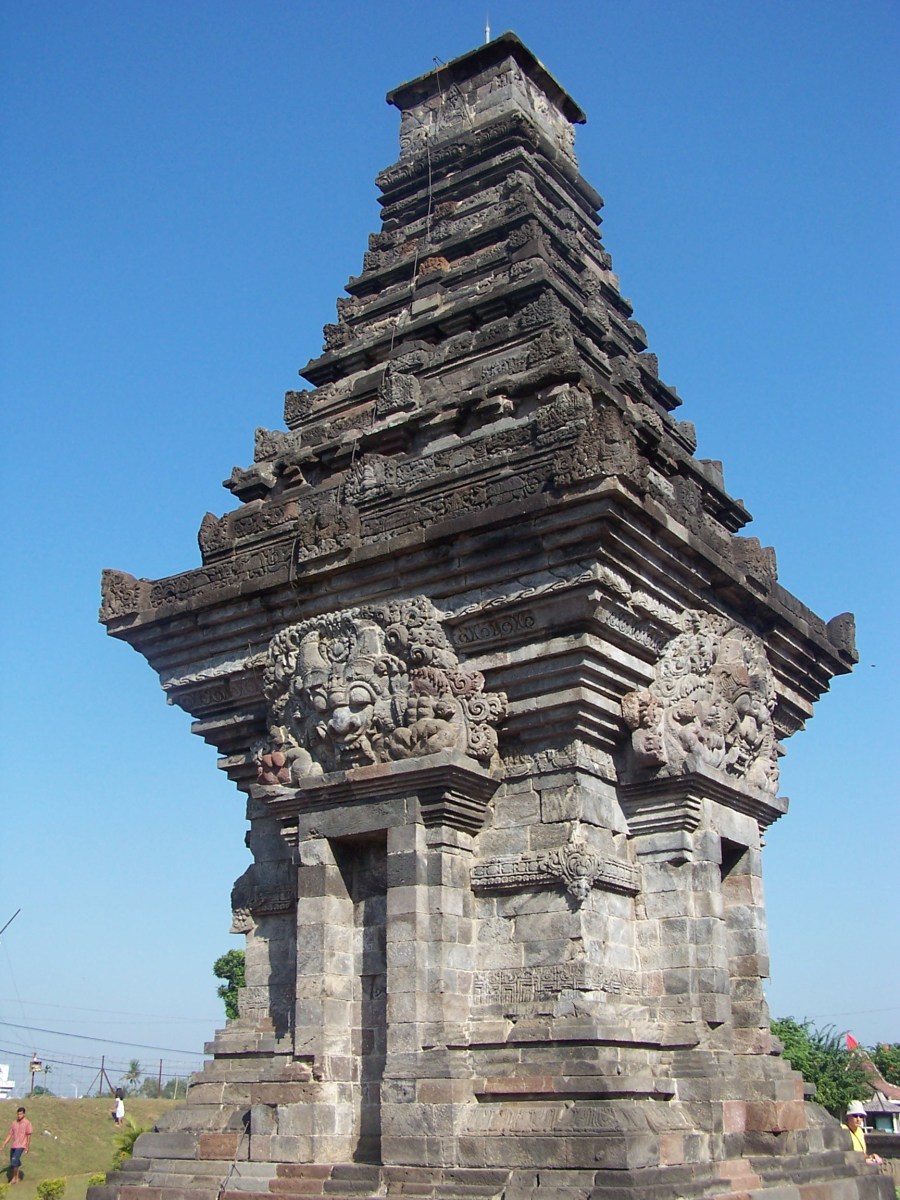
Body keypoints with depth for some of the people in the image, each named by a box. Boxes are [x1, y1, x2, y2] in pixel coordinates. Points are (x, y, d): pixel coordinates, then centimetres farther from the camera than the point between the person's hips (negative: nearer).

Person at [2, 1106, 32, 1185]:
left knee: (14, 1160, -20)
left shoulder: (27, 1123, -9)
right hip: (13, 1146, 6)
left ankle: (14, 1177, -4)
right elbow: (9, 1135, 11)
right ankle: (16, 1179, 23)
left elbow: (29, 1136, -9)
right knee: (13, 1163, 9)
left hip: (21, 1146, -6)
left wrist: (27, 1148, -12)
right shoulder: (14, 1123, 8)